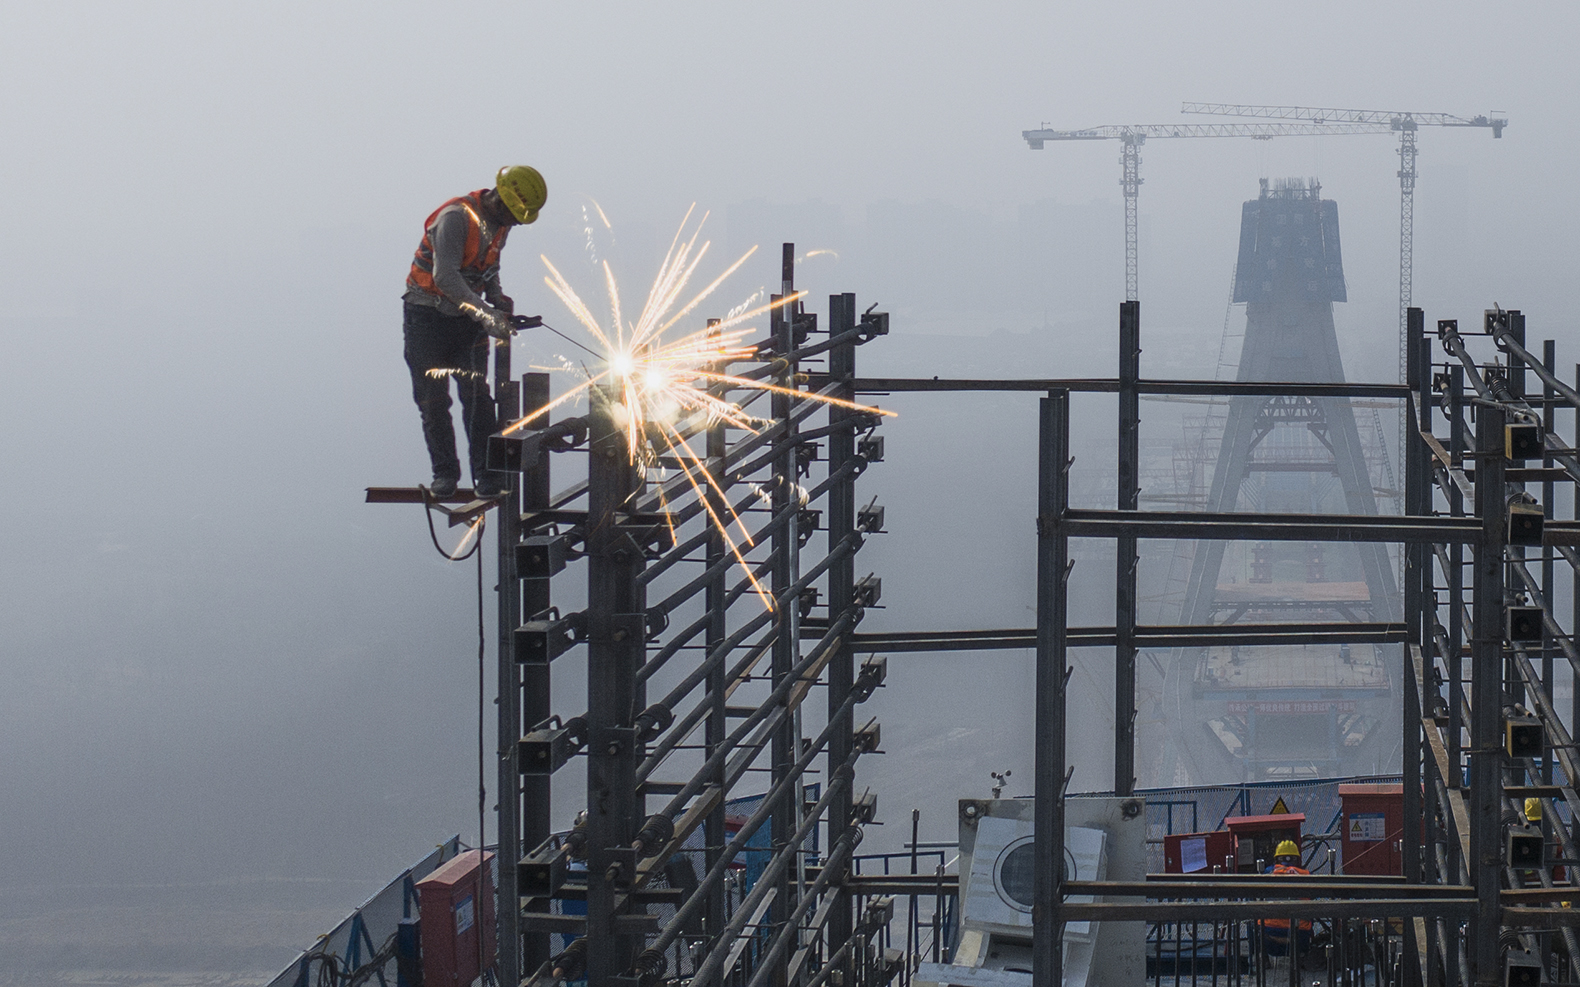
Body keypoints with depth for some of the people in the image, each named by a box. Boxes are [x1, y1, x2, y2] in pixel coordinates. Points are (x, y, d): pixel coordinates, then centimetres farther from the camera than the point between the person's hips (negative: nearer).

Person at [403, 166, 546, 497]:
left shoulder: (500, 222, 1)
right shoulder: (455, 218, -24)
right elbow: (445, 276, -32)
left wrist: (498, 298, -1)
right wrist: (484, 313, -39)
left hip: (467, 315, 6)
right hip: (429, 316, -6)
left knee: (477, 395, -4)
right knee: (433, 398, -2)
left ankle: (485, 475, -6)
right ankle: (445, 472, 9)